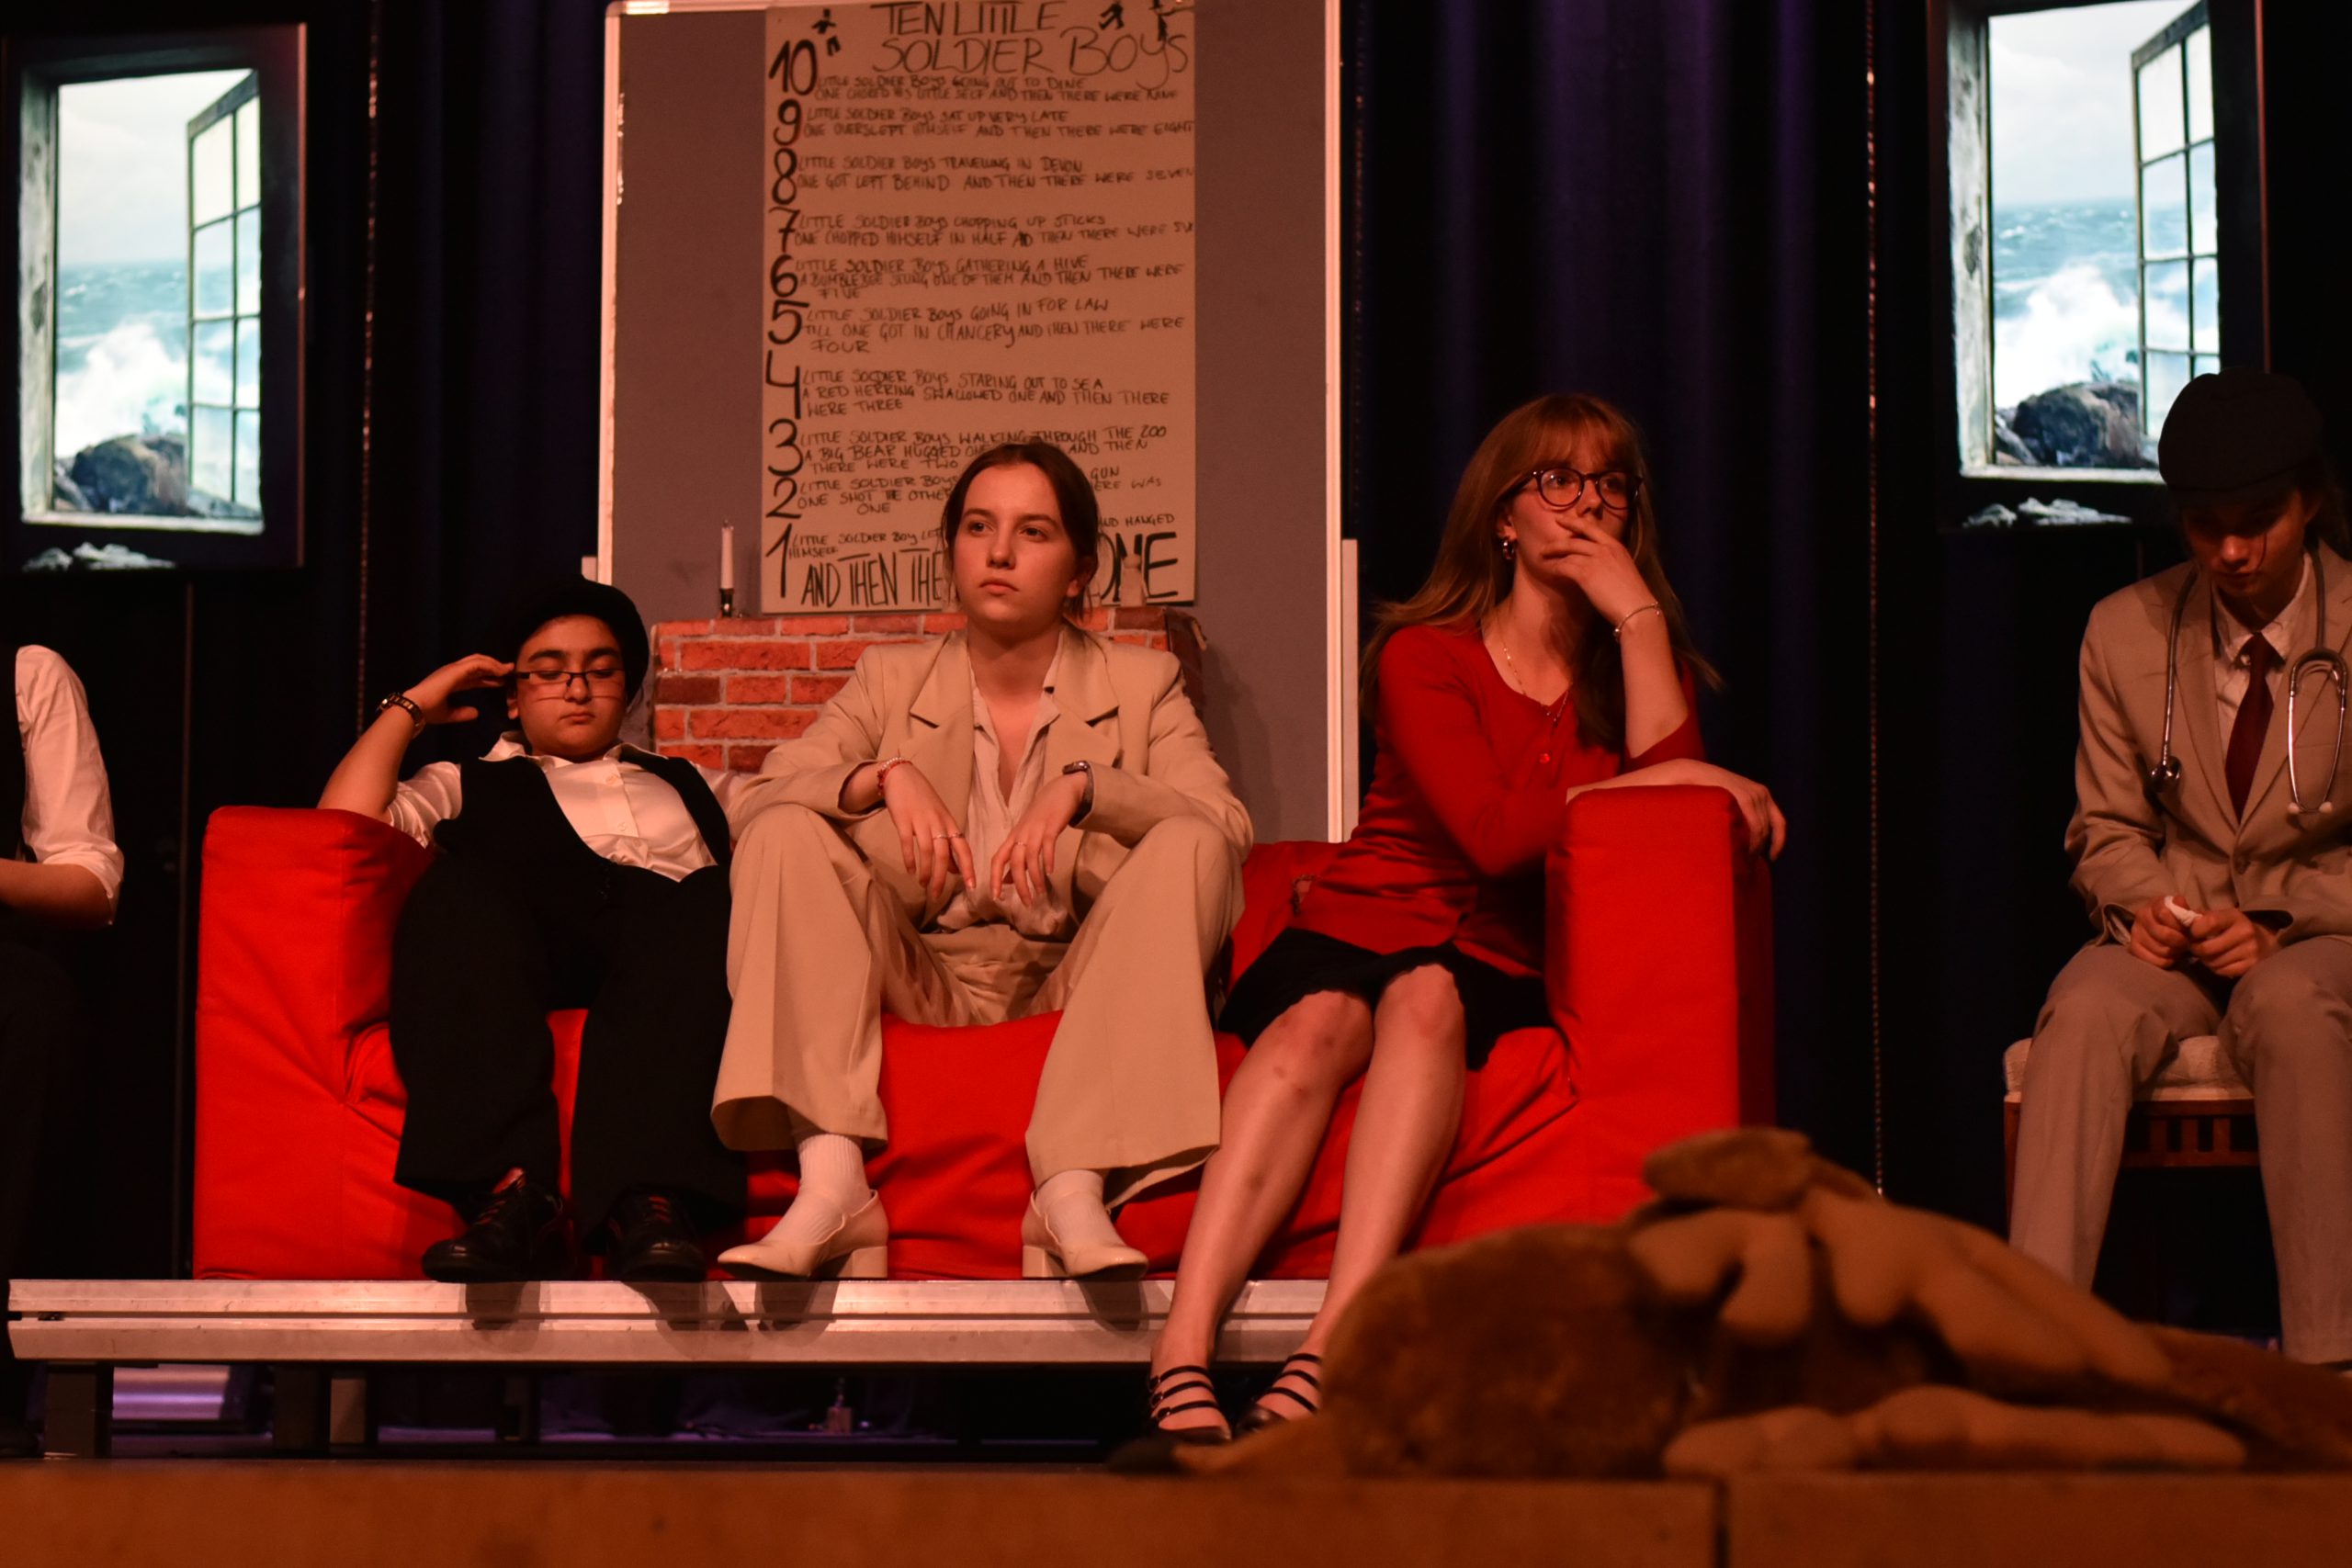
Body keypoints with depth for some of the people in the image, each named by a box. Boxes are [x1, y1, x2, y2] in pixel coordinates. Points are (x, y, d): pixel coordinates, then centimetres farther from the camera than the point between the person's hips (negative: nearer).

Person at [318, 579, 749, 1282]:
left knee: (710, 904, -37)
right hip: (516, 957, 0)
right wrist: (410, 708, 24)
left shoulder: (692, 786, 42)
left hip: (671, 959, 1)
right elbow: (347, 819, 16)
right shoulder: (468, 787, 34)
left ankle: (649, 1204, -53)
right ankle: (511, 1196, -50)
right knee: (458, 888, -36)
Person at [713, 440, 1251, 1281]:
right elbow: (753, 804, 1)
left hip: (1070, 990, -1)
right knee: (787, 835, -20)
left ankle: (1075, 1189, -39)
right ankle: (831, 1181, -37)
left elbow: (1228, 829, -7)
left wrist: (1083, 787, -21)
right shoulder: (891, 677, 15)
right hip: (921, 987, 1)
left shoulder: (1142, 684, 11)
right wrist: (887, 777, -16)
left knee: (1188, 845, -25)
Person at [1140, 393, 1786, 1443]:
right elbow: (1496, 832, -12)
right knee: (1318, 1021, -36)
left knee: (1425, 995, -34)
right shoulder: (1425, 654, 5)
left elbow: (1670, 787, -5)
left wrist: (1637, 611, -4)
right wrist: (1656, 782, -4)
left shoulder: (1636, 656, 18)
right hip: (1359, 924, -1)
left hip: (1499, 972, 1)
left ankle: (1327, 1353, -51)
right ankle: (1182, 1351, -51)